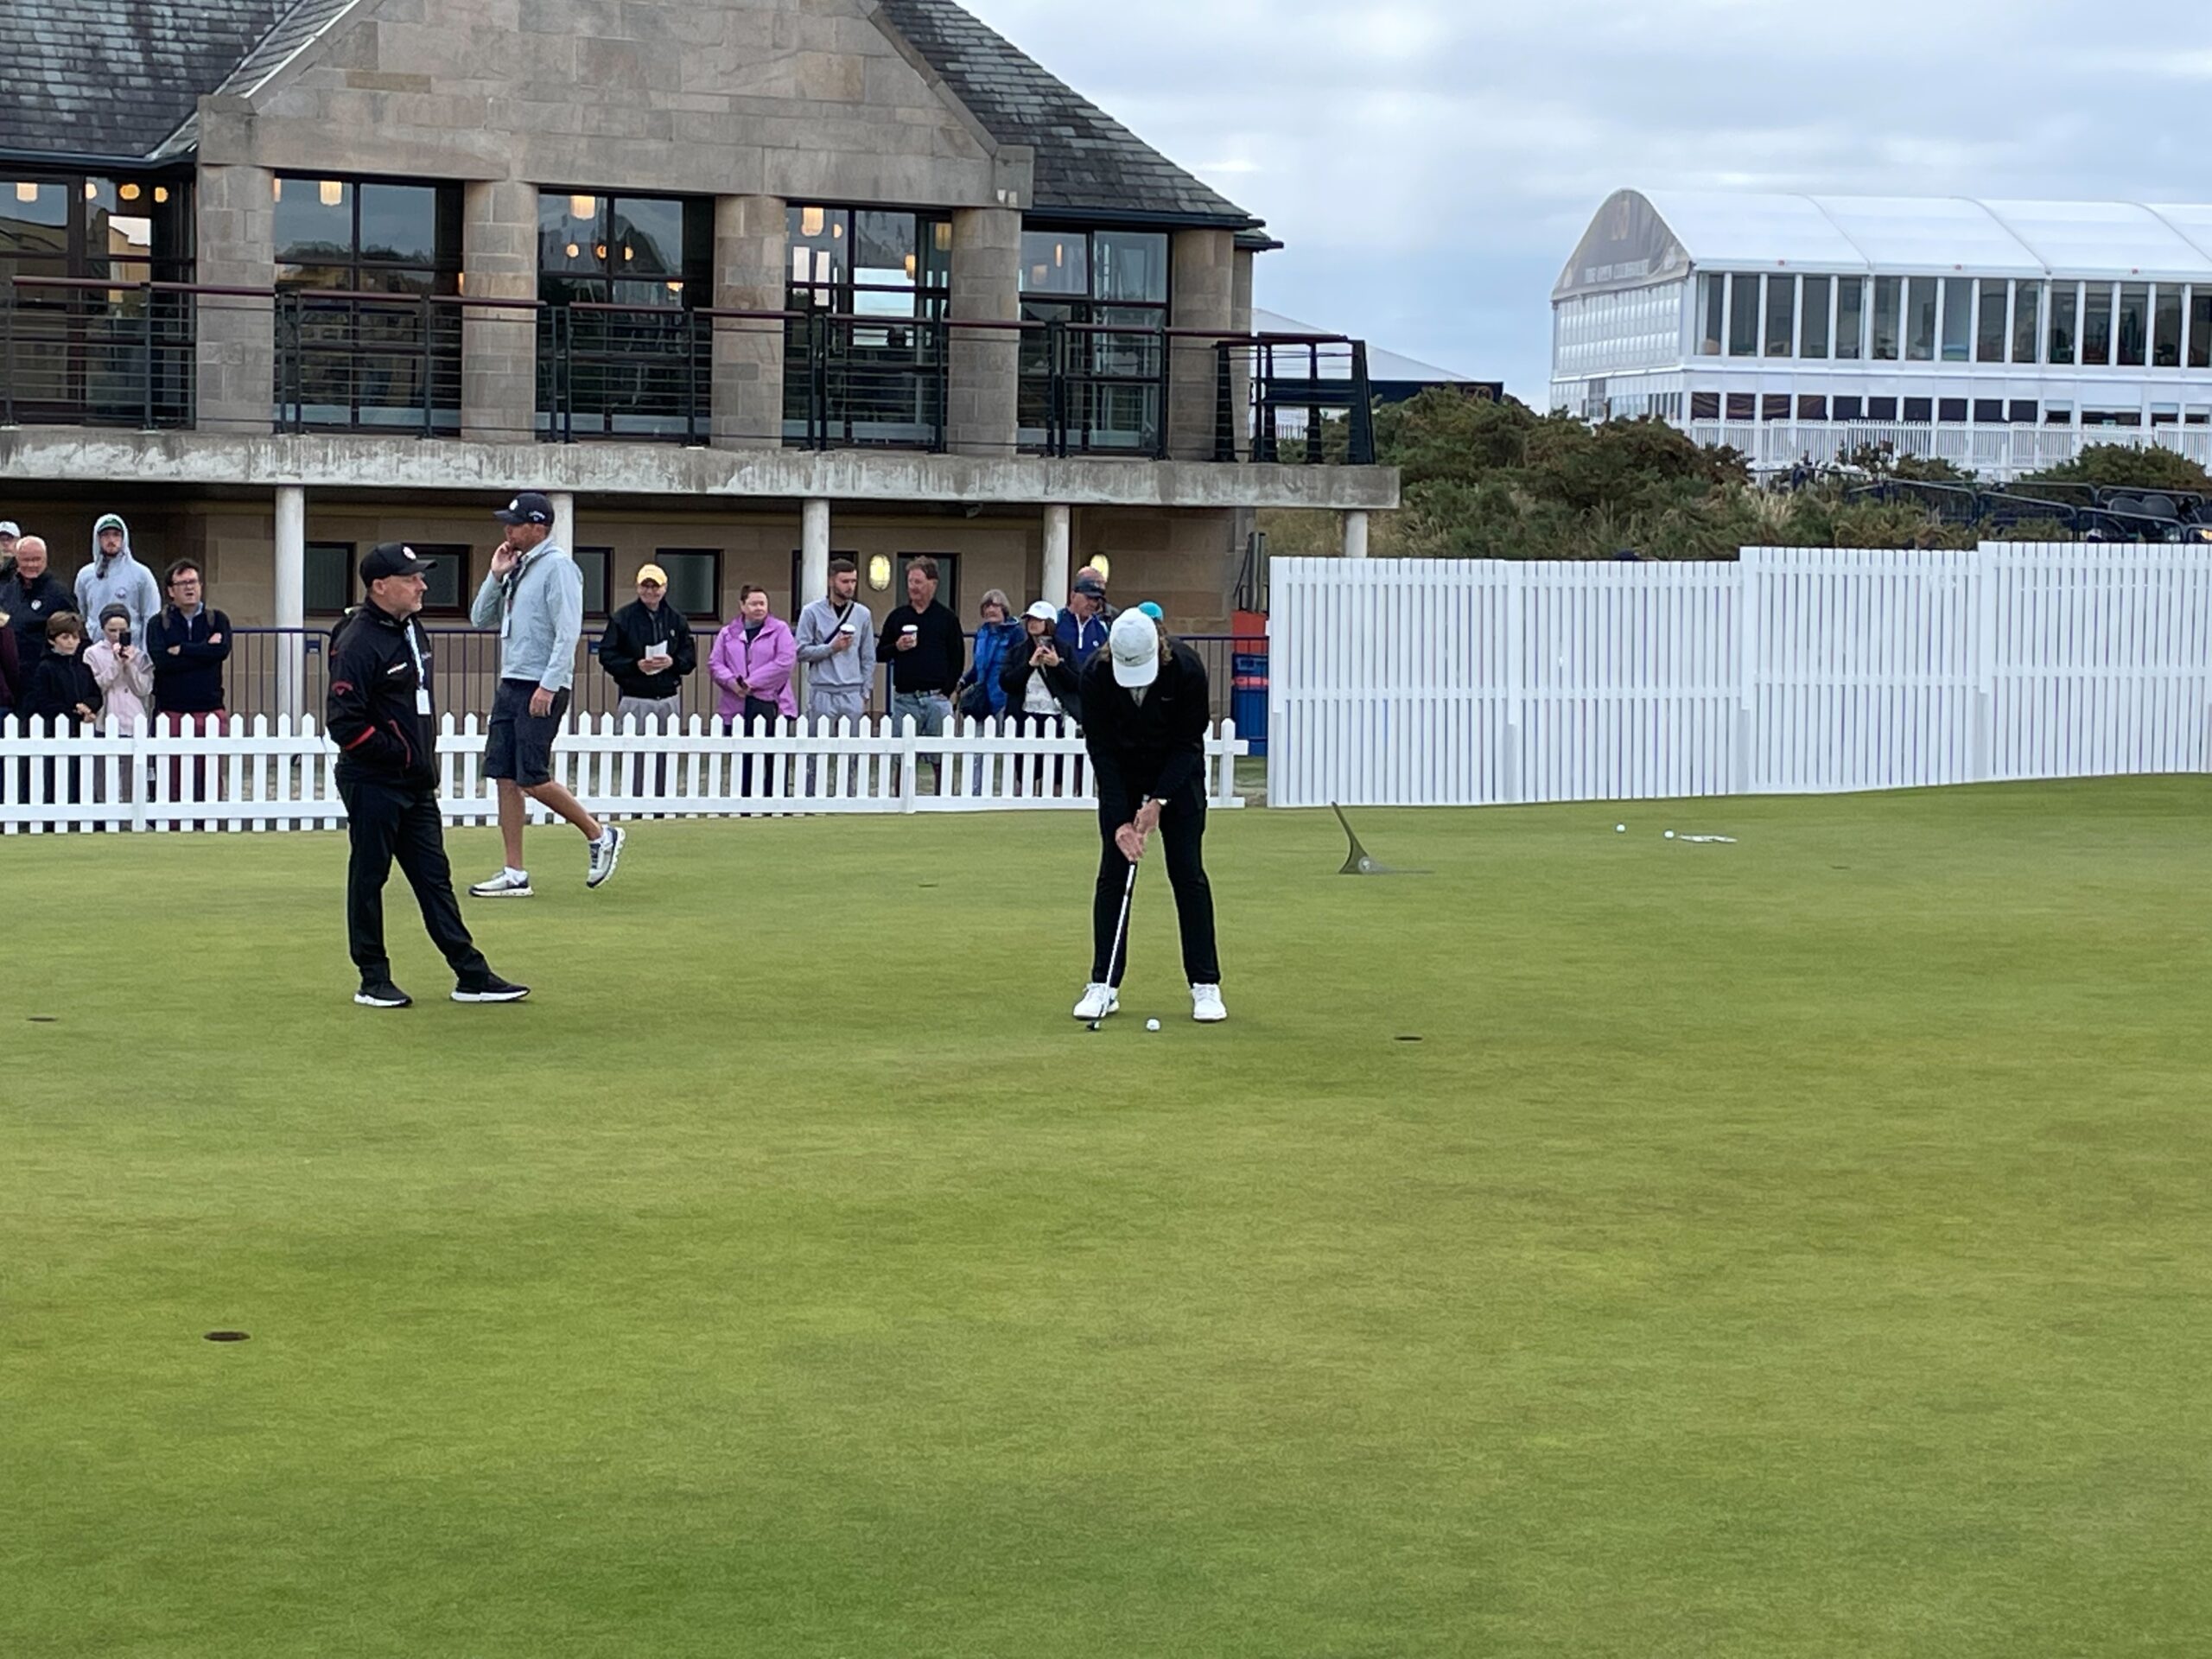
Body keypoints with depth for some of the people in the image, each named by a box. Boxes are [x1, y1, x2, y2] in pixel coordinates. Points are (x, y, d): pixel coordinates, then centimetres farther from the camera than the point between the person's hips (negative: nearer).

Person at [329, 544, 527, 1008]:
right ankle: (374, 980, 11)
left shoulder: (413, 630, 12)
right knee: (368, 878, 3)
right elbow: (344, 722, -22)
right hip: (373, 784, -9)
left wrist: (425, 754, 14)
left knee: (435, 878, 9)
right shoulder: (357, 642, -17)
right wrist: (399, 753, -17)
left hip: (417, 784, 9)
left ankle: (471, 975, 11)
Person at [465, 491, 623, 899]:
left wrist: (549, 686, -23)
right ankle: (515, 875, 7)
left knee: (532, 778, -11)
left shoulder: (557, 566, -10)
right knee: (505, 778, 4)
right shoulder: (517, 568, 17)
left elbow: (568, 631, -18)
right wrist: (496, 576, 5)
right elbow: (481, 619, 19)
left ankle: (599, 835, 5)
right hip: (510, 685, 9)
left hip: (541, 690, -9)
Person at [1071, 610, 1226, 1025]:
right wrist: (1120, 821, -22)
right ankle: (1103, 985, 2)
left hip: (1177, 774, -1)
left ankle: (1206, 986, 1)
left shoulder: (1186, 669, -28)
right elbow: (1101, 750, -19)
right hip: (1120, 775, 1)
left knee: (1188, 873, -4)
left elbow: (1188, 742, -18)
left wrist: (1157, 802, -22)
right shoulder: (1095, 675, -25)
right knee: (1112, 873, -3)